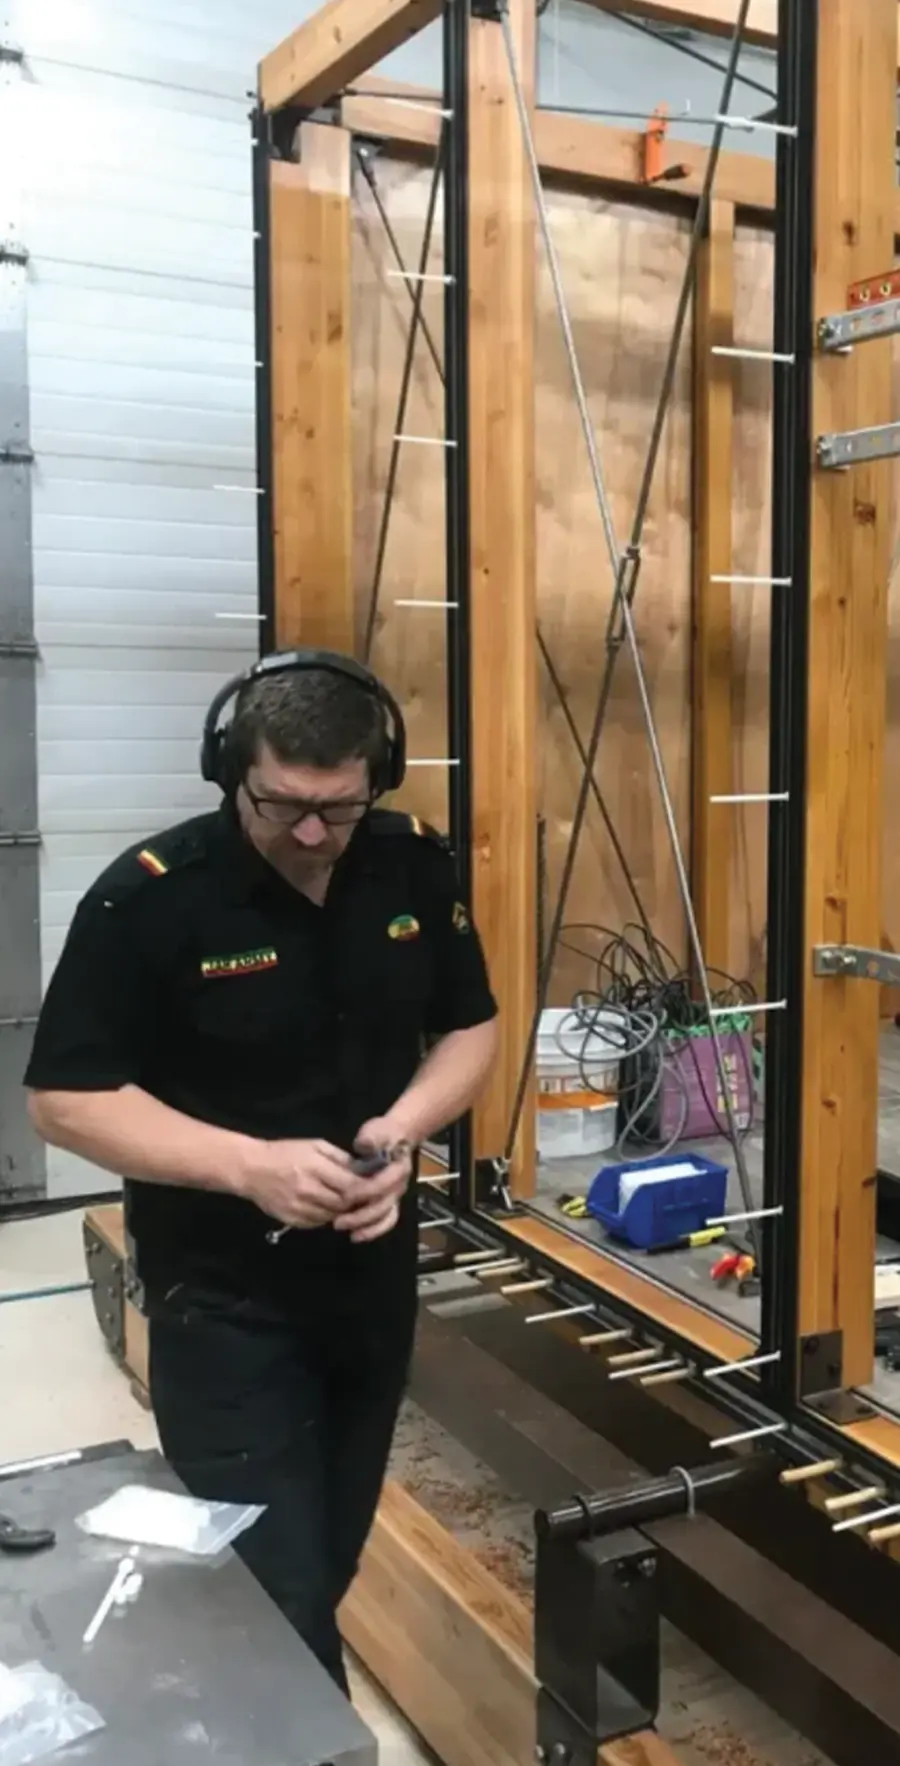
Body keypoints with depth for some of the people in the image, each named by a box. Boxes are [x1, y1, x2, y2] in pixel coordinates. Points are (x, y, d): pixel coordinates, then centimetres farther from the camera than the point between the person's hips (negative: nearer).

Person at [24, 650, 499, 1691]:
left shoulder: (414, 865, -4)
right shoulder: (148, 896, -19)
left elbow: (471, 1027, 6)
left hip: (376, 1276, 5)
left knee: (329, 1567, 21)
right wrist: (249, 1164, -27)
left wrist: (405, 1125, -15)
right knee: (275, 1592, -2)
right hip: (223, 1298, -5)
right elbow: (65, 1098, -16)